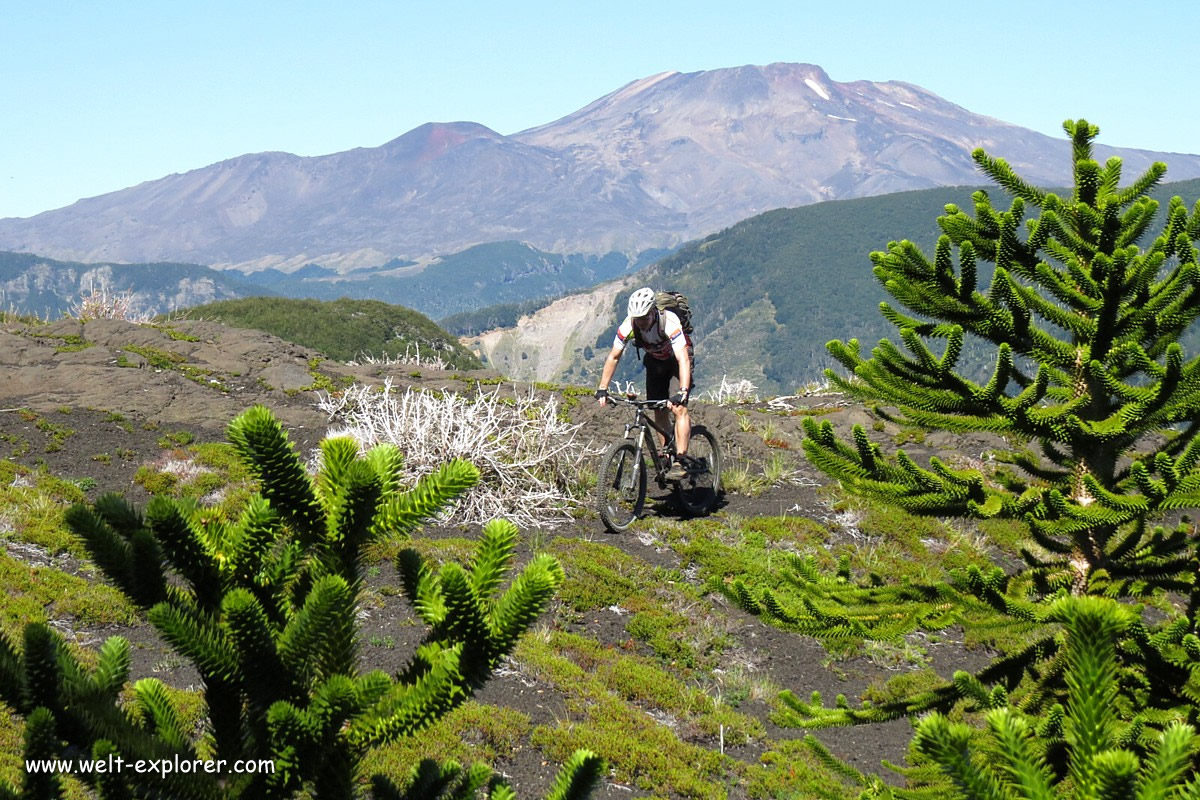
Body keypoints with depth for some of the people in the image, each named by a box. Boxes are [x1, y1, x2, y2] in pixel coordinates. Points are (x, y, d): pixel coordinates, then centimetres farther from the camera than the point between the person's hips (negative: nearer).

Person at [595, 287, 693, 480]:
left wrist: (682, 393, -57)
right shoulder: (628, 326, -26)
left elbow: (683, 360, -46)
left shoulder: (669, 323, -39)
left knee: (679, 408, -20)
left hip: (677, 358, -4)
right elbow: (613, 357, -16)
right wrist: (602, 389, -22)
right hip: (655, 361, 4)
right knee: (659, 412, 1)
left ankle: (681, 461, -22)